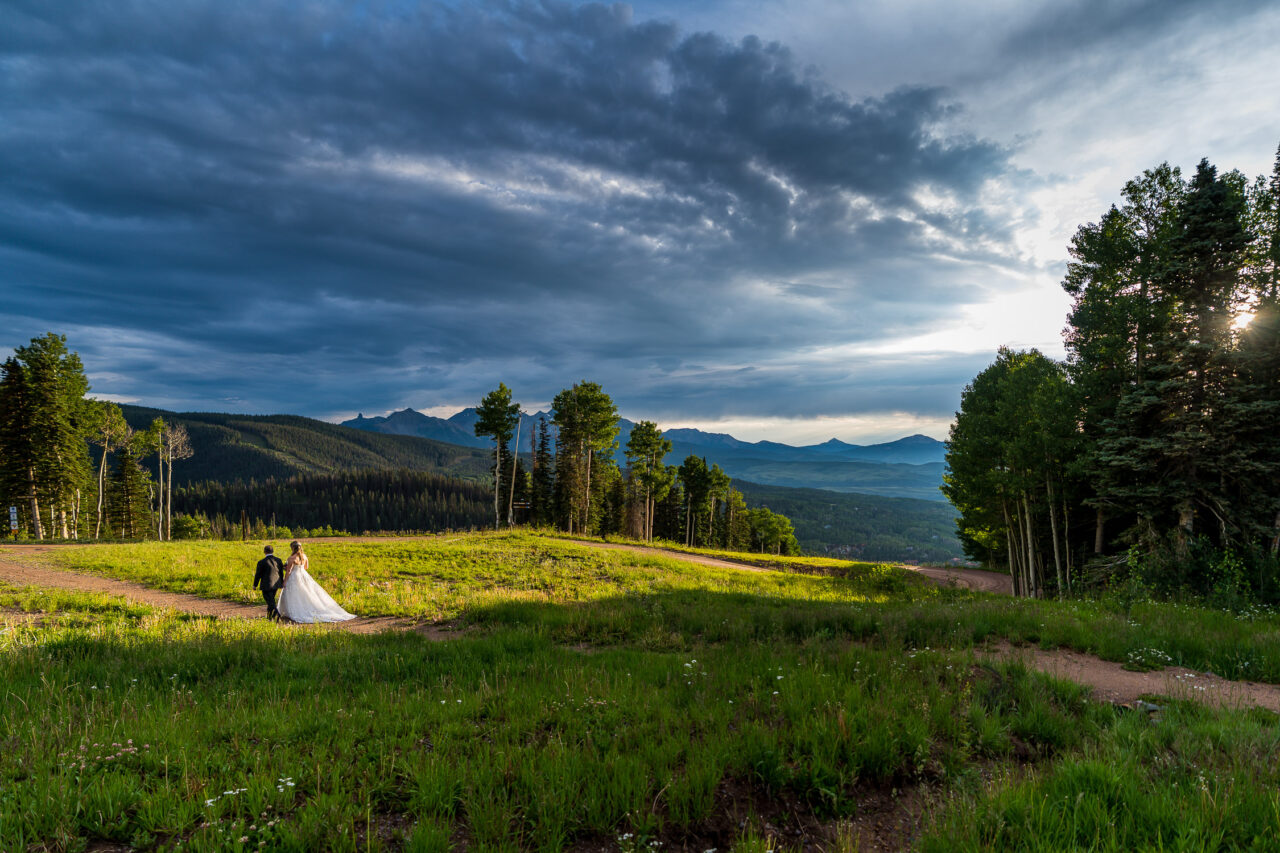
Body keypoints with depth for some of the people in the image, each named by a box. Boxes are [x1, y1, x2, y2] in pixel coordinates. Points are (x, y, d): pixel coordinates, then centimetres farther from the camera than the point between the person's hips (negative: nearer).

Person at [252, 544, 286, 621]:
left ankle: (277, 614, -22)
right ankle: (270, 616, 31)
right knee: (271, 600, 21)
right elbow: (281, 572, 8)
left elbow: (258, 575, -5)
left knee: (270, 602, -1)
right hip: (276, 584, 5)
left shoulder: (261, 562, -12)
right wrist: (282, 582, 21)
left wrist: (255, 585, 9)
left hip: (266, 585, -5)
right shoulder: (278, 560, 1)